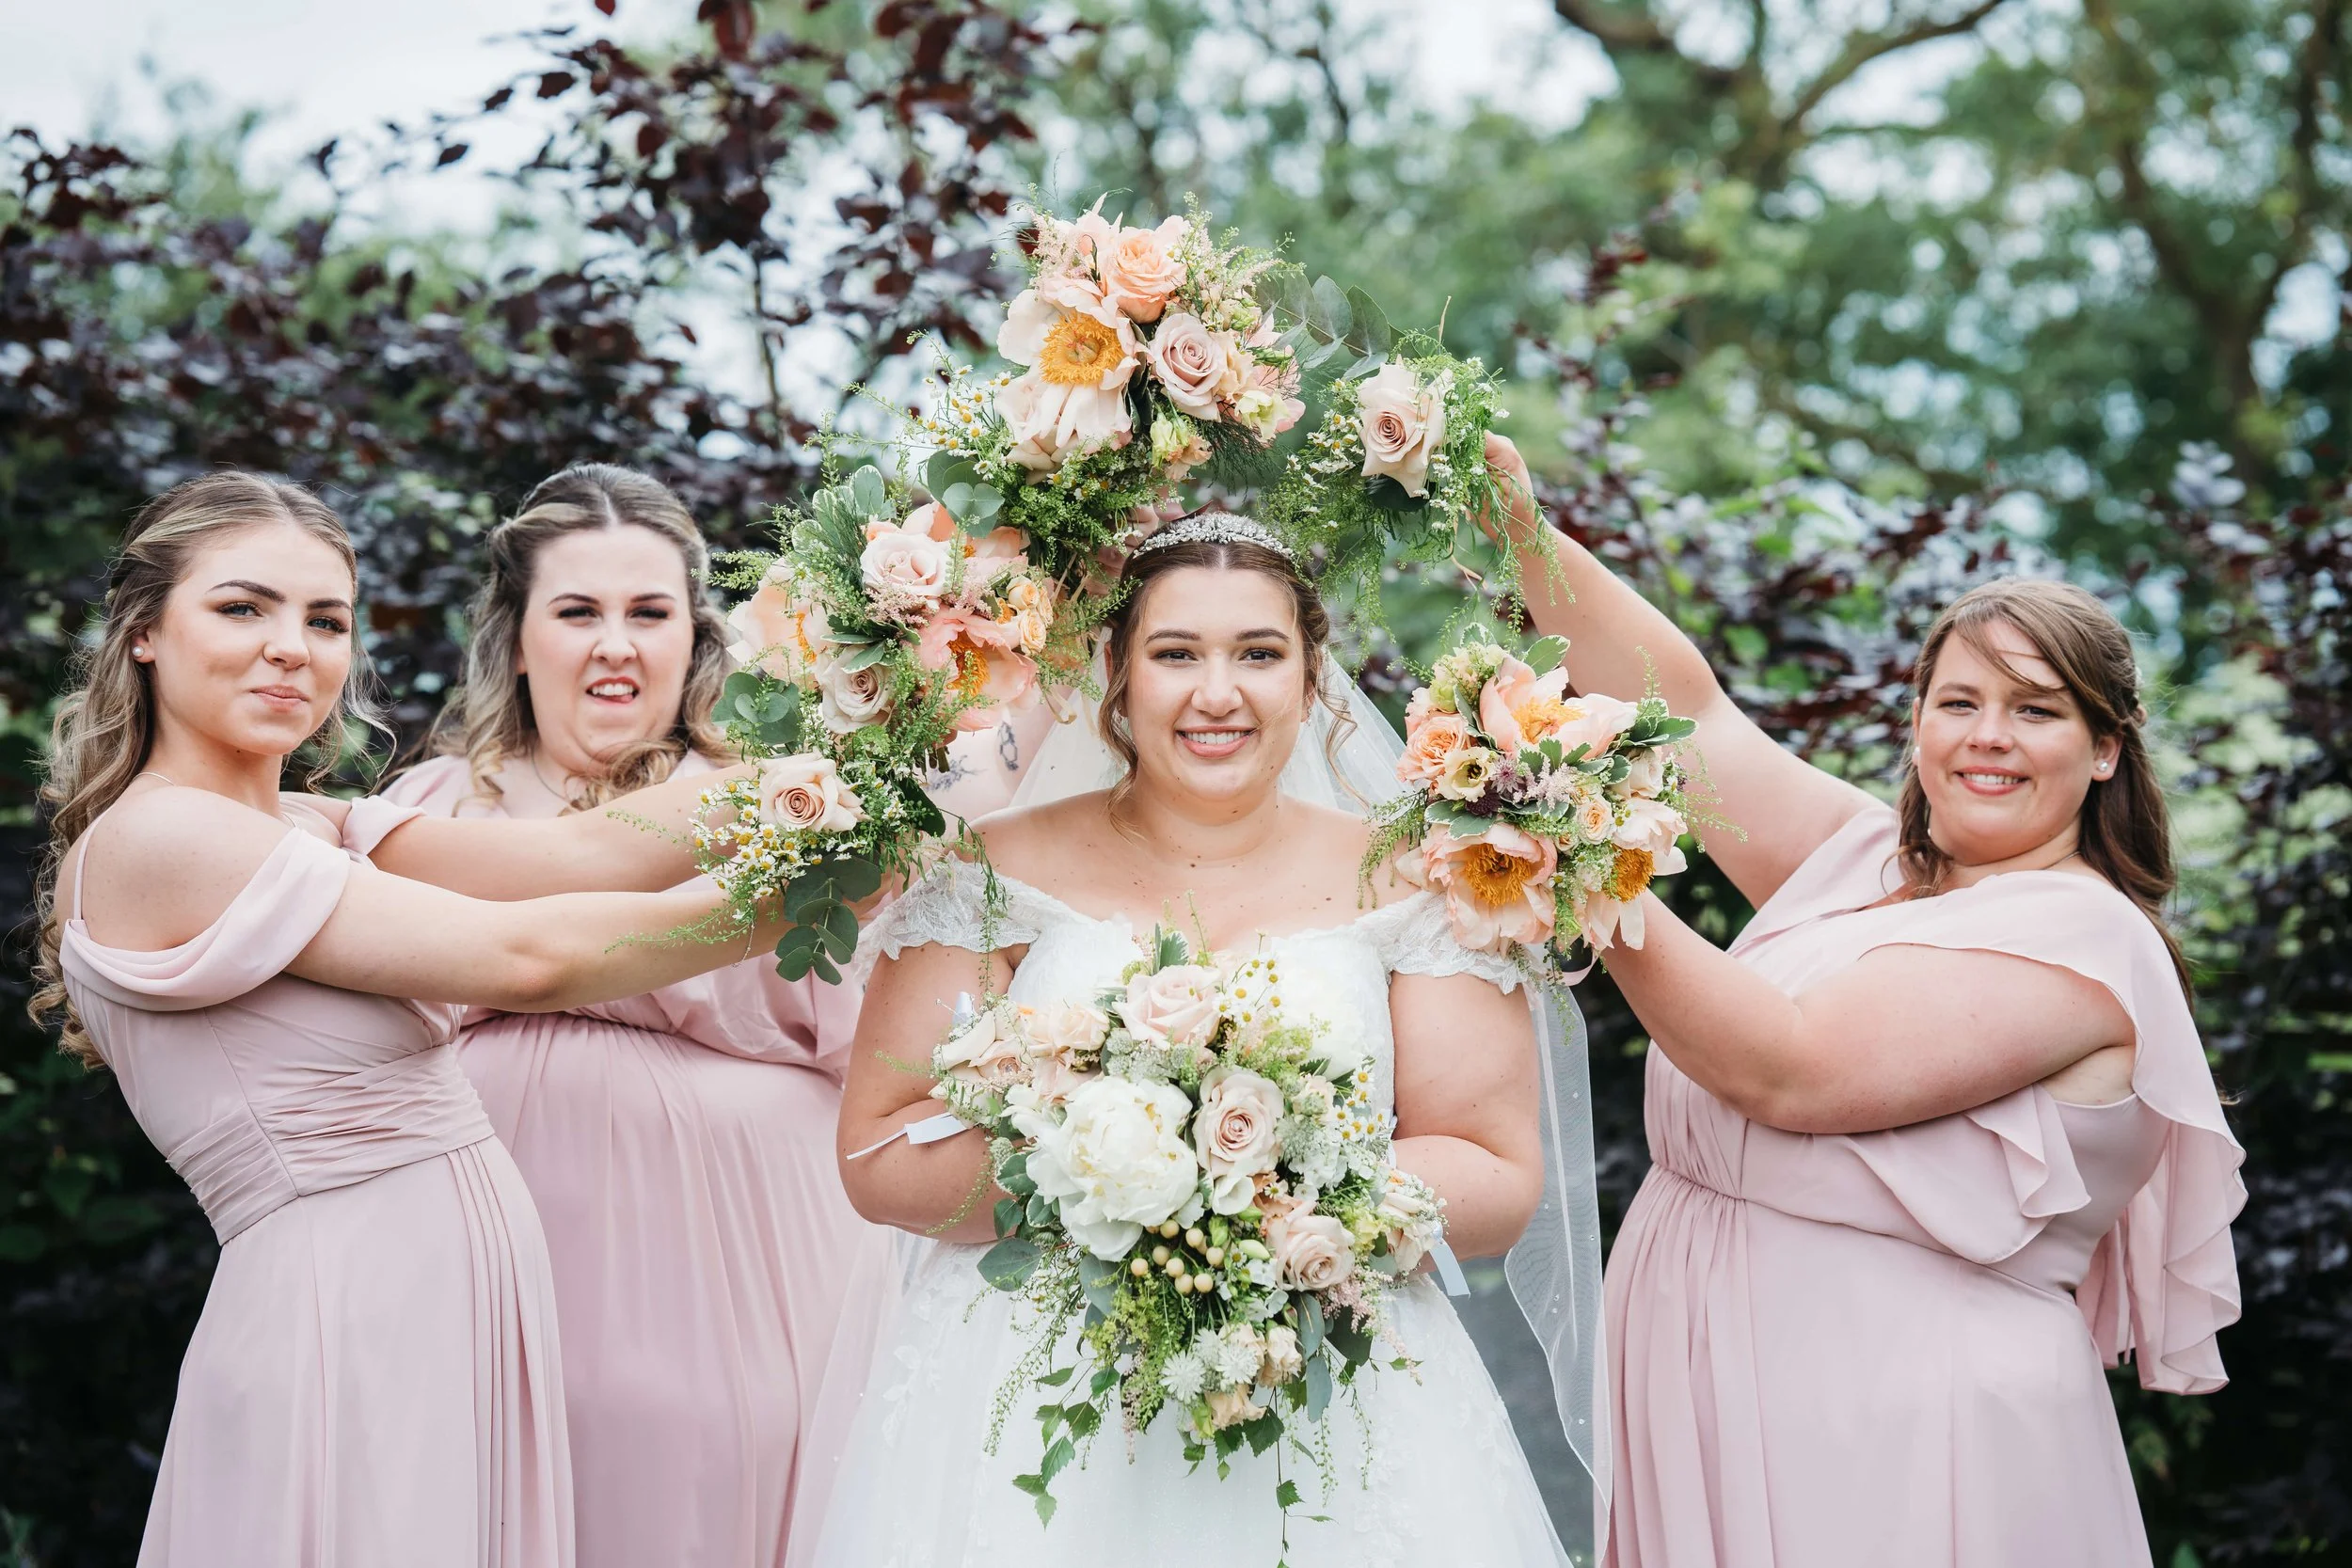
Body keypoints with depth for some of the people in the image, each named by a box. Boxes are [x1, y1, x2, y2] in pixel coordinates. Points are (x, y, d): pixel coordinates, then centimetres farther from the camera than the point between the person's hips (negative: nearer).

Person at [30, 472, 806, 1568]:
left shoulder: (318, 832, 13)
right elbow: (523, 957, -16)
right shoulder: (154, 838, -13)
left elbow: (580, 851, -1)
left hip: (463, 1315, 8)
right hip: (345, 1341, -8)